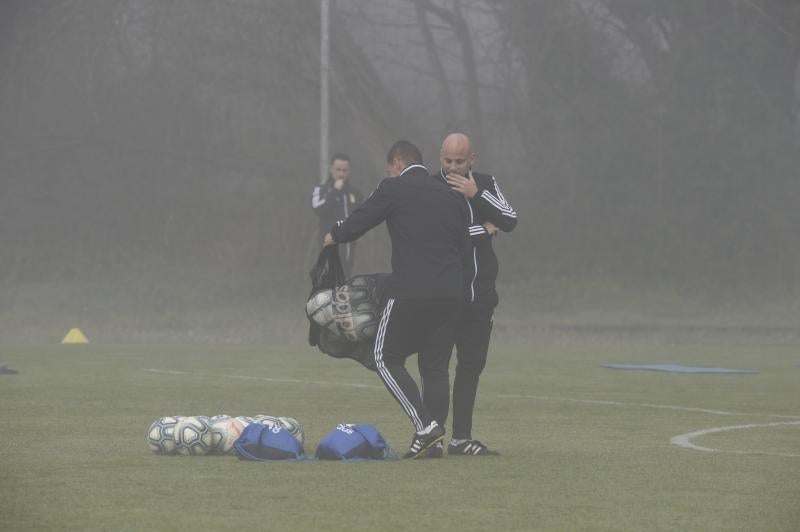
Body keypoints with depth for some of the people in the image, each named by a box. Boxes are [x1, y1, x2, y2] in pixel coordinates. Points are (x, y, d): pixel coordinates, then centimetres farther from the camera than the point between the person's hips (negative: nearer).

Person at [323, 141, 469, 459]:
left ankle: (425, 426, -10)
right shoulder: (451, 195, 15)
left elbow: (359, 222, 2)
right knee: (436, 366, 11)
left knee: (387, 358, 5)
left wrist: (334, 236, 23)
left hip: (410, 289, -6)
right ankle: (433, 442, 8)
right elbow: (464, 245, 15)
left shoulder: (394, 189, -1)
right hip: (451, 292, 6)